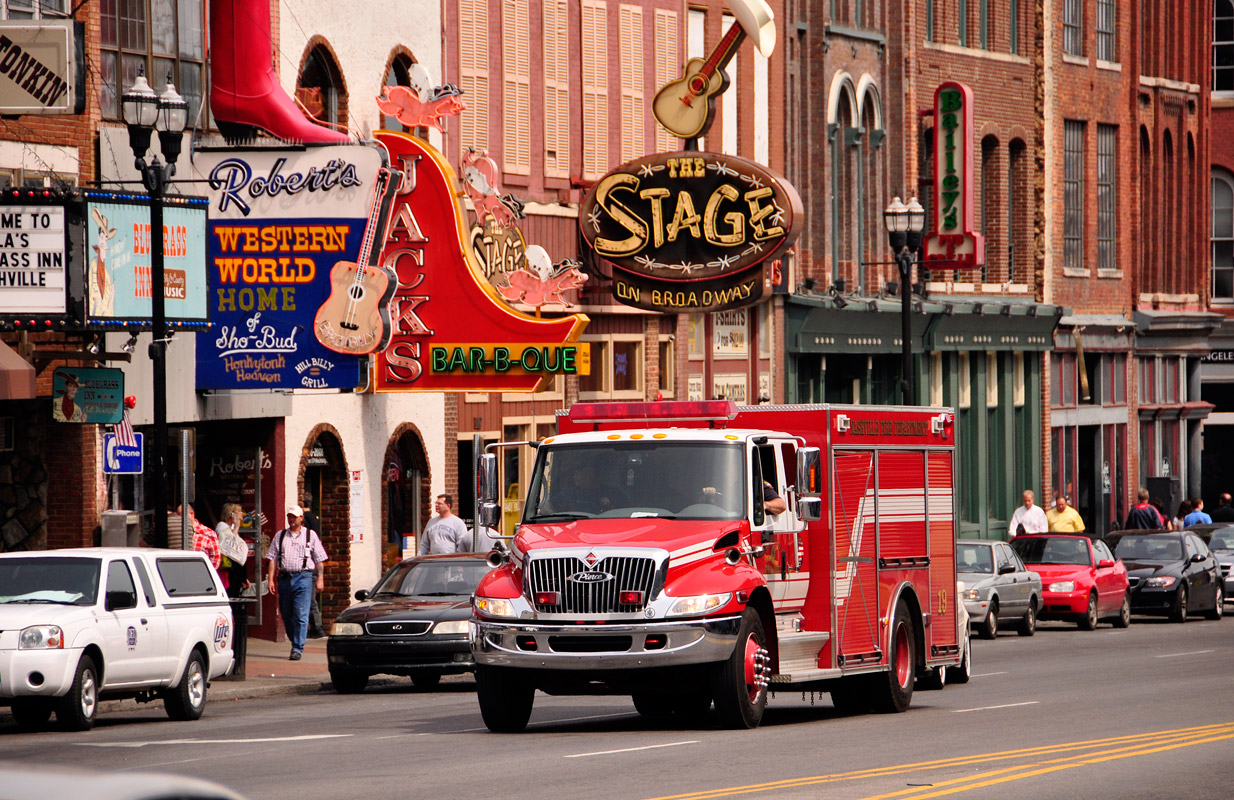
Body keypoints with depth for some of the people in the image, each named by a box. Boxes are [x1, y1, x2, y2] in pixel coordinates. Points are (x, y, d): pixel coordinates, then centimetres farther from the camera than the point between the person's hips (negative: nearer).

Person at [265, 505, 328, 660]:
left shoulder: (310, 535, 8)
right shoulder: (280, 536, 14)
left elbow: (319, 559, 8)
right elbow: (272, 558, 10)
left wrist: (320, 578, 1)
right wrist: (270, 579, 1)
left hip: (303, 577, -3)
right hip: (285, 577, 3)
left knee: (301, 615, -11)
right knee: (286, 615, 7)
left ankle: (298, 648, -11)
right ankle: (295, 642, 24)